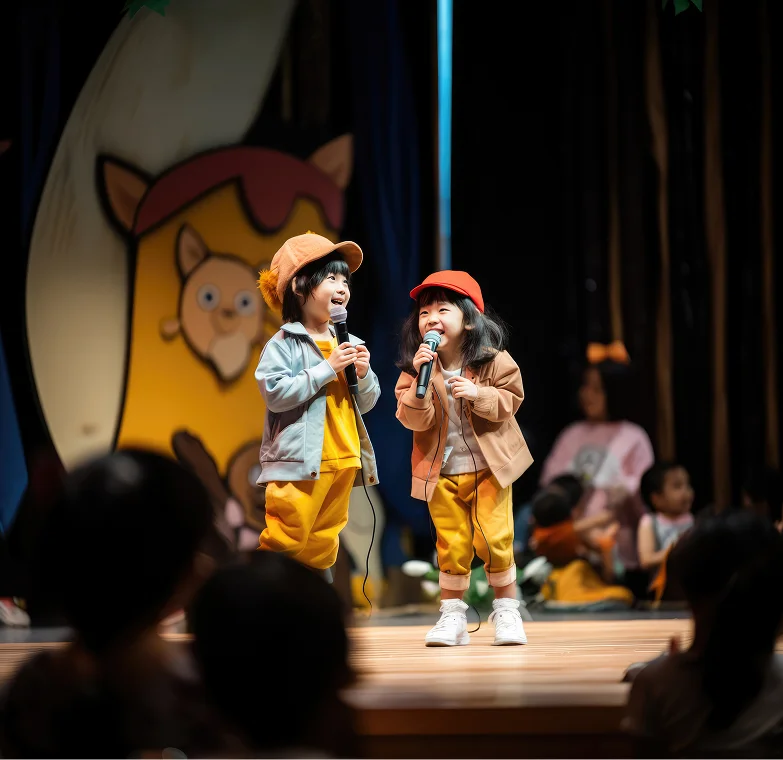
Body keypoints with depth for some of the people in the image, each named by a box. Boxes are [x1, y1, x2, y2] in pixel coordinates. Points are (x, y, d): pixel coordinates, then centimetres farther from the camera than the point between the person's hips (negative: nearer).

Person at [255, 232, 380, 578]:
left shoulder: (349, 344, 13)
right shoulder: (284, 344, -6)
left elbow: (365, 404, 17)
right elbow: (275, 393, -19)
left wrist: (364, 375, -4)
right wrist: (327, 368, -17)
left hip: (343, 461, 7)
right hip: (300, 461, -7)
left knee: (323, 543, 12)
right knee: (285, 541, -9)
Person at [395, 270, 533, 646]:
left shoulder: (494, 361, -8)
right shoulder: (416, 367, -7)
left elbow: (510, 400, -6)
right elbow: (415, 419, -14)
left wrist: (477, 394, -23)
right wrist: (421, 379, -28)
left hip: (489, 467, -1)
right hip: (442, 473, 1)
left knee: (495, 539, -3)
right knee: (452, 545, 4)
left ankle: (506, 611, 12)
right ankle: (452, 616, 14)